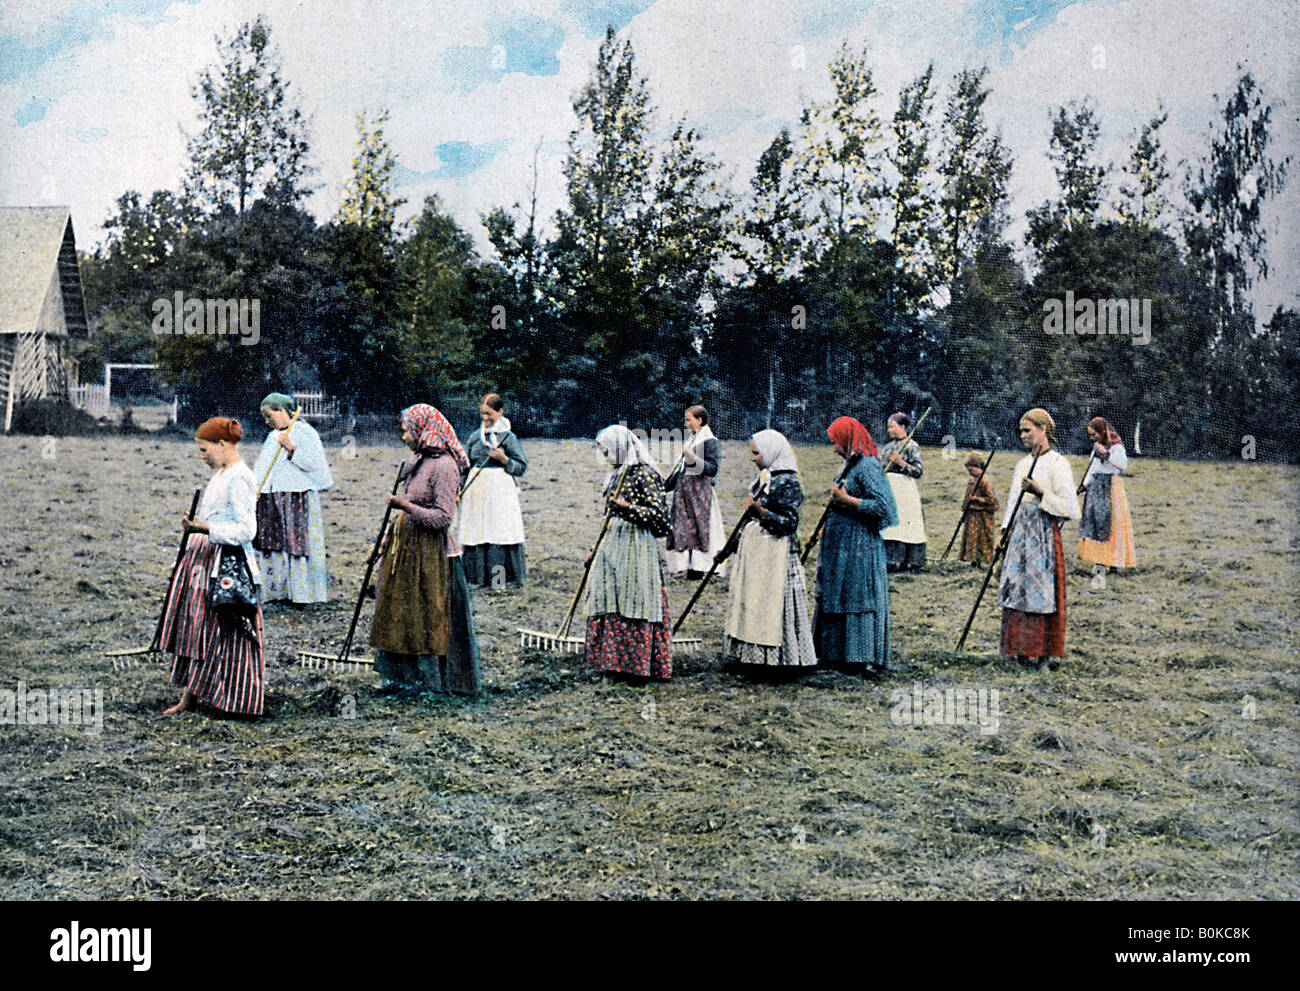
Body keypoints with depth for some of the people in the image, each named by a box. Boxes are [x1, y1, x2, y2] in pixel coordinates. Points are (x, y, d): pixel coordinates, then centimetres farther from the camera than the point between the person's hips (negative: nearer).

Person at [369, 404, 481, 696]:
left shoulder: (444, 466, -17)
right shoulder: (419, 461, 11)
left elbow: (443, 518, -22)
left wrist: (405, 506, -27)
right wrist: (385, 540, 17)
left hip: (429, 554, -9)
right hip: (405, 550, 9)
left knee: (426, 617, 0)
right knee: (401, 614, 13)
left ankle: (427, 680, 11)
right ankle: (405, 677, 24)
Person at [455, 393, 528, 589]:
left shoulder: (508, 437, -1)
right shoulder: (475, 436, 12)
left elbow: (522, 468, -1)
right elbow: (465, 465, 19)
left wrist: (504, 459, -16)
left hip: (499, 490, -4)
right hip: (476, 490, 5)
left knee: (500, 533, -7)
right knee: (475, 533, 3)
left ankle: (507, 578, 1)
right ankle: (479, 576, 13)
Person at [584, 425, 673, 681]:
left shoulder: (644, 475, -10)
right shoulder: (617, 475, 16)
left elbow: (659, 515, -15)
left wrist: (630, 508, -29)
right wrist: (596, 551, 20)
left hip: (637, 546, -9)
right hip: (613, 545, 9)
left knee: (634, 603, -7)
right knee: (610, 601, 7)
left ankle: (640, 664, -1)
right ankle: (616, 660, 14)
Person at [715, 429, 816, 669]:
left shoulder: (787, 483, -13)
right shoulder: (761, 479, 14)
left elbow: (790, 523, -17)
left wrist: (761, 512, -28)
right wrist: (730, 547, 21)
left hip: (774, 556, -9)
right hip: (752, 553, 9)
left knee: (771, 607, -7)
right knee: (749, 603, 10)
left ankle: (776, 658, -1)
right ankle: (751, 656, 17)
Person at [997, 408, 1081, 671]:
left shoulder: (1058, 464, -8)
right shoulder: (1023, 463, 15)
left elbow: (1071, 510, -13)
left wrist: (1041, 493, -20)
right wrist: (1005, 531, 11)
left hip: (1044, 532, -7)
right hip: (1019, 532, 7)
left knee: (1043, 593, -4)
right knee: (1018, 590, 7)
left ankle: (1048, 652, 5)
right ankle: (1024, 649, 15)